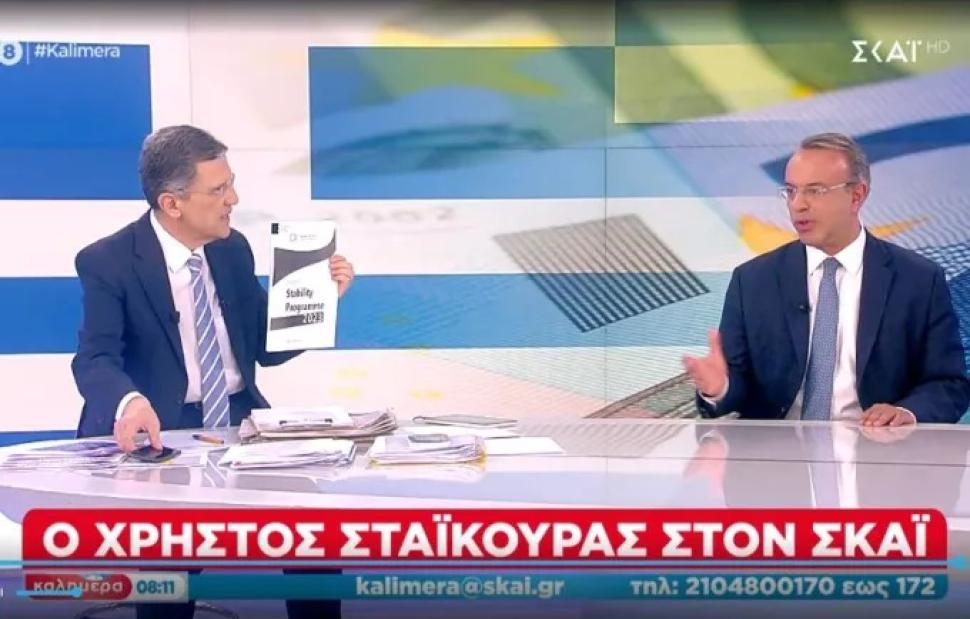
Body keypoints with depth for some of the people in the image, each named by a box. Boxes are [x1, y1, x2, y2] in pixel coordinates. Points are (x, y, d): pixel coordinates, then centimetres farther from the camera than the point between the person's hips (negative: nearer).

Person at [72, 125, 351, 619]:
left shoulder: (232, 249, 7)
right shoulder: (107, 262, -8)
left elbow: (267, 348, 12)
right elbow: (94, 360, -20)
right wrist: (130, 402, -42)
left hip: (238, 419, 4)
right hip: (159, 430, -4)